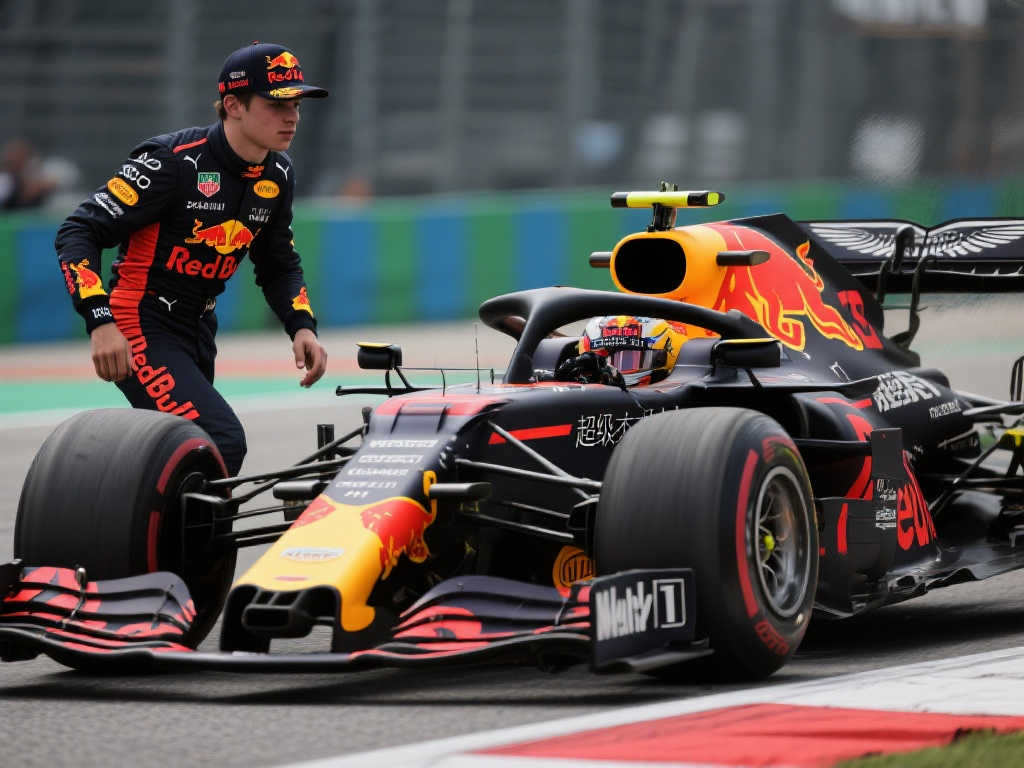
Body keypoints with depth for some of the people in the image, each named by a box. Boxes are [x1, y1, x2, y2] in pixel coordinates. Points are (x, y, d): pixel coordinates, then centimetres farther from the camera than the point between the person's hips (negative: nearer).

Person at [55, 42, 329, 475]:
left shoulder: (277, 176, 3)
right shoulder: (173, 162, -20)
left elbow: (279, 266, 18)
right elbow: (78, 233, -20)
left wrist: (302, 326, -1)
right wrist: (100, 322, -32)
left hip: (198, 332, 9)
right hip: (137, 330, -9)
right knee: (222, 443, -24)